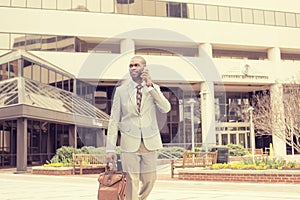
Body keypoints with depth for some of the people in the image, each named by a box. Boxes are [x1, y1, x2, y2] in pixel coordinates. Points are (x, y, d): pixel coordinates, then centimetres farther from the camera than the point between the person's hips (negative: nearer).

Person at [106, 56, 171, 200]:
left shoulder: (154, 88, 6)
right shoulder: (121, 90, 2)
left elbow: (166, 109, -11)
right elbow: (114, 120, 1)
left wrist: (150, 86, -16)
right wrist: (110, 148, -6)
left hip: (150, 142, 2)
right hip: (130, 143, -2)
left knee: (149, 180, 11)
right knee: (132, 182, -1)